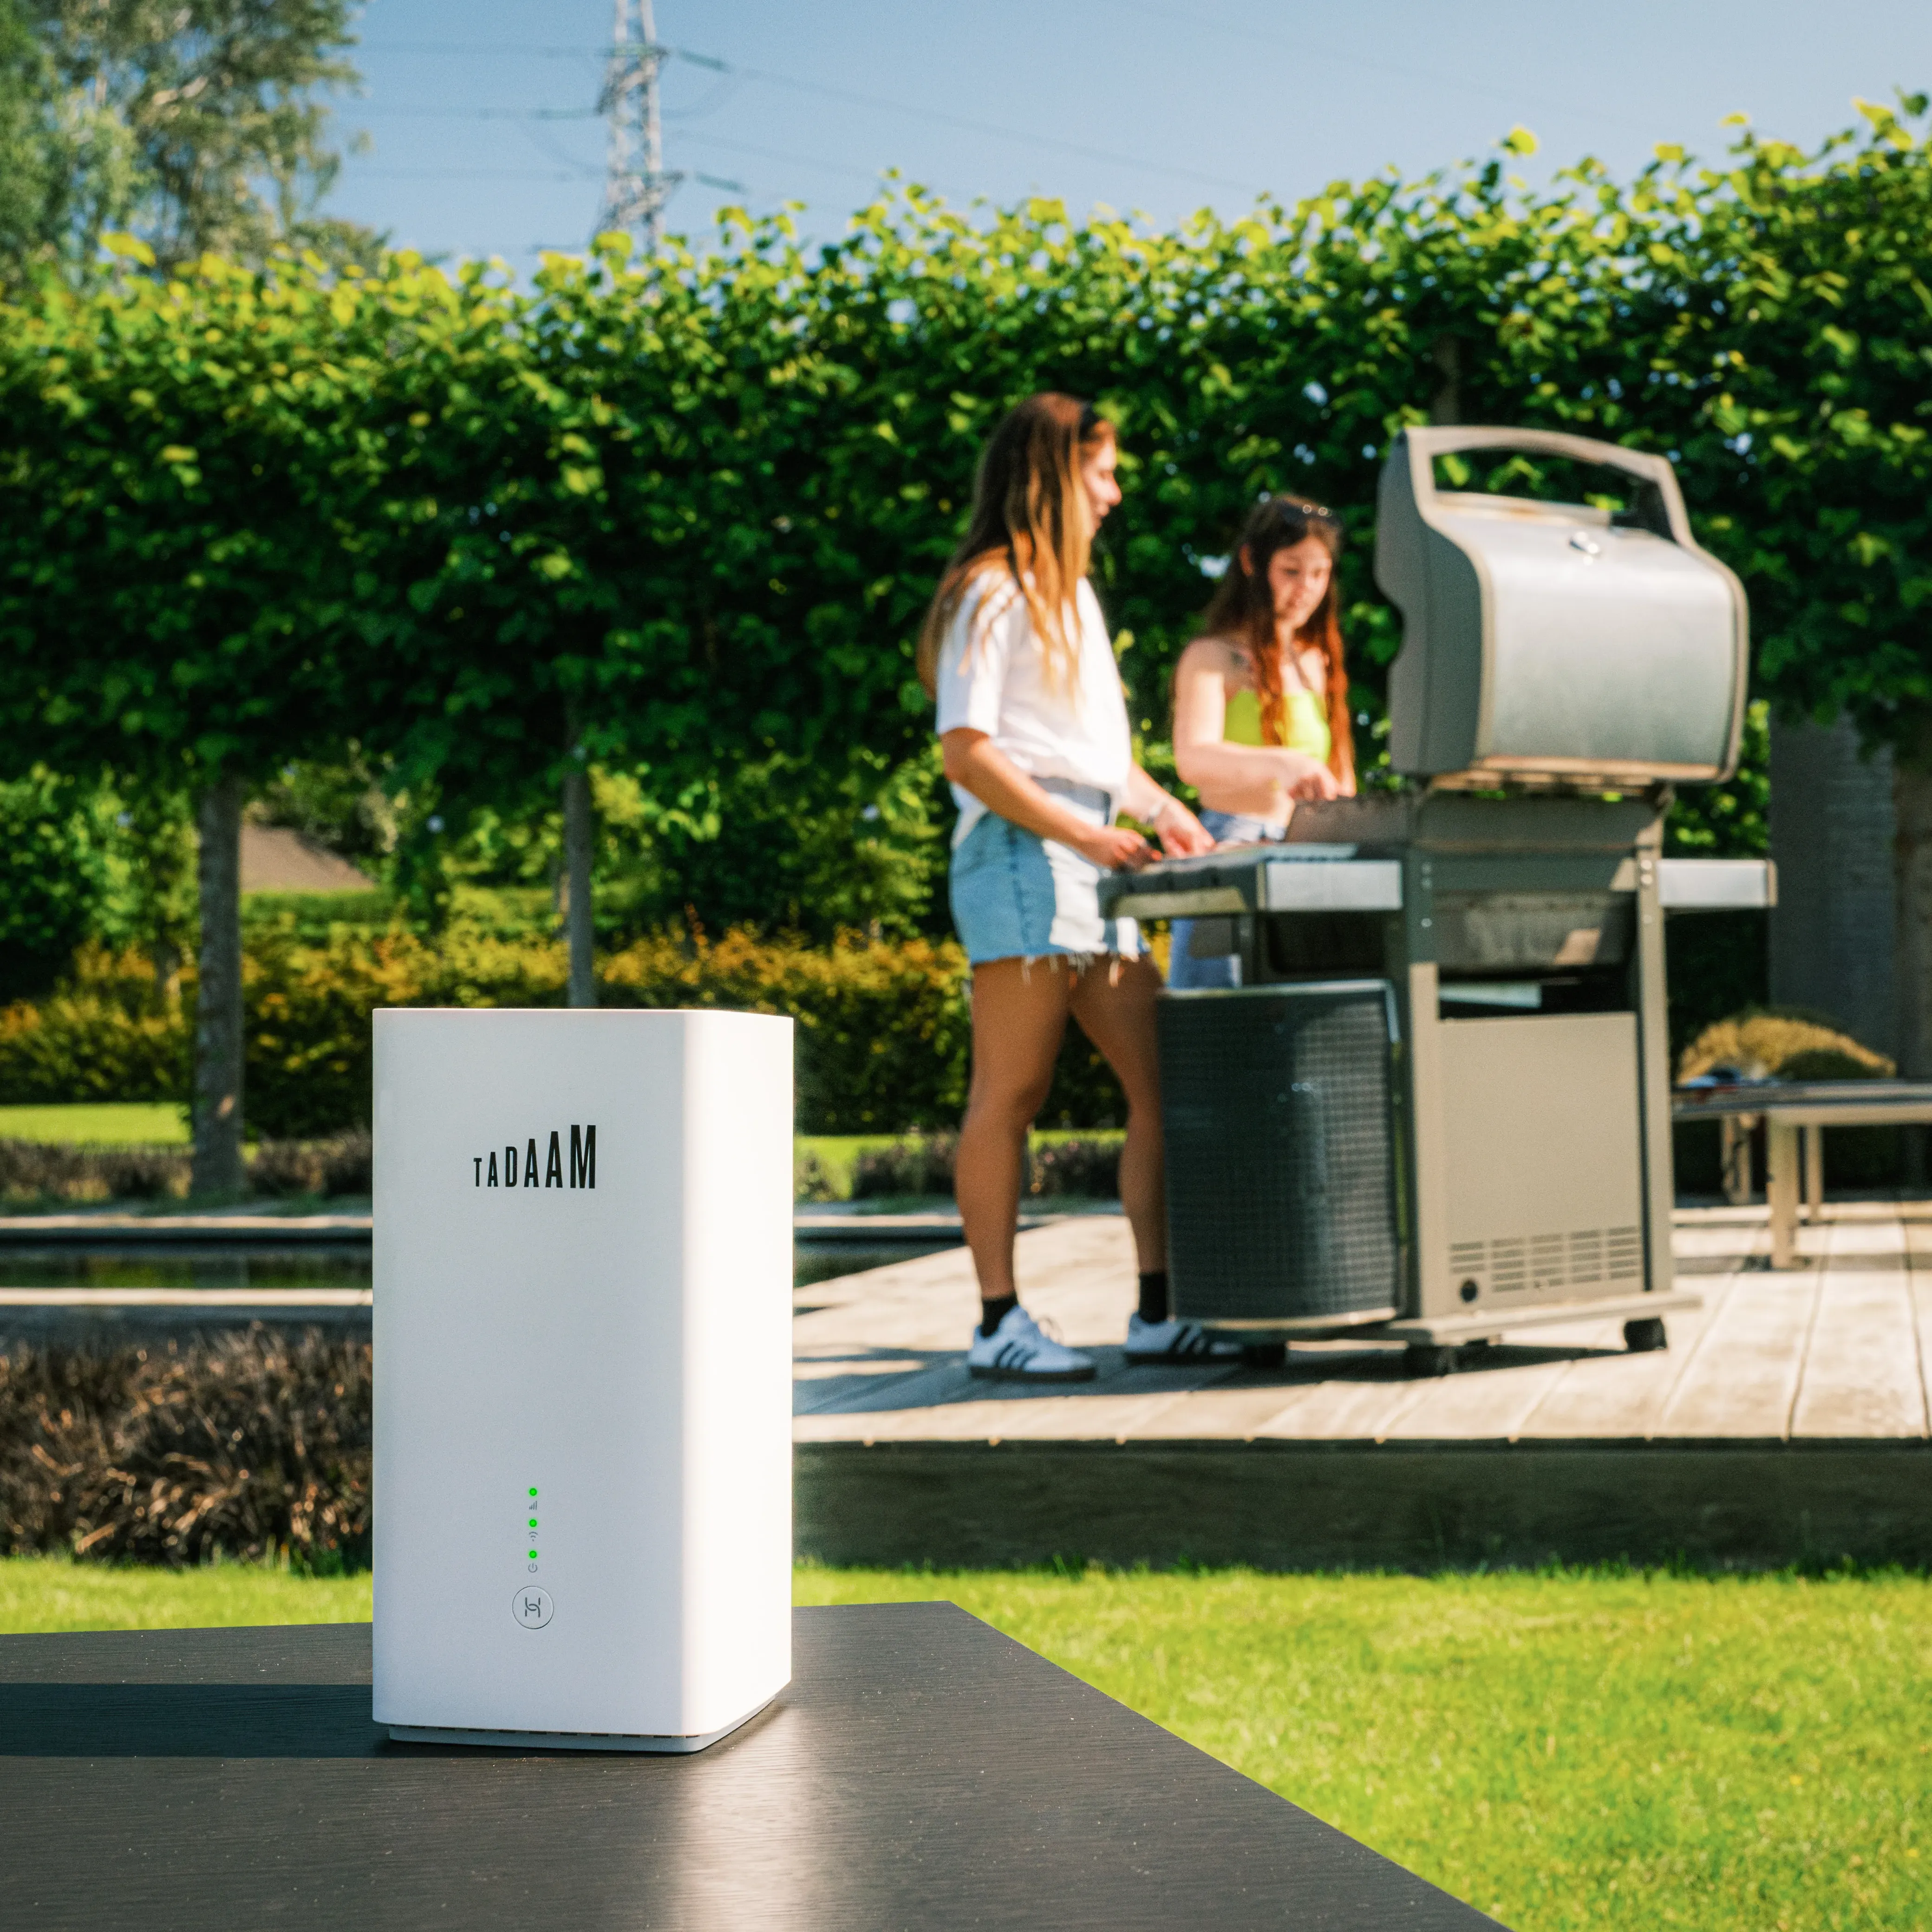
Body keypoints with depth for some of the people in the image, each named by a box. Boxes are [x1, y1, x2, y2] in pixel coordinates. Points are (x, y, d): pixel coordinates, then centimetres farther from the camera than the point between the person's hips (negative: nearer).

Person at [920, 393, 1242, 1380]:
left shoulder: (1071, 595, 25)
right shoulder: (990, 593, -3)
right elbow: (968, 753, -12)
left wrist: (1159, 808, 13)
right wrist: (1084, 833, -16)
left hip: (1091, 862, 9)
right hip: (1020, 856, -9)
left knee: (1163, 1082, 2)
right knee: (1010, 1093, -7)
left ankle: (1159, 1313, 4)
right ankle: (999, 1323, -4)